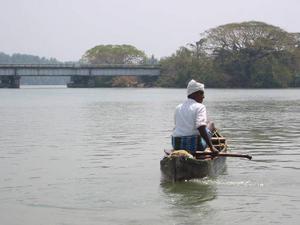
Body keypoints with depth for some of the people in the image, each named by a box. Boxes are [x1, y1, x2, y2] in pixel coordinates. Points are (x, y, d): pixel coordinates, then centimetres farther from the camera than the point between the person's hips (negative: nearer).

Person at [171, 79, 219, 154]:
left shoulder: (178, 108, 12)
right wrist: (211, 147, -21)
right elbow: (201, 128, -21)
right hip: (194, 145, -6)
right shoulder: (200, 107, -7)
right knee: (211, 124, 19)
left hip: (176, 145, 6)